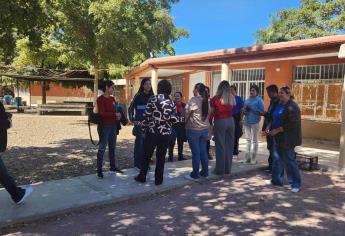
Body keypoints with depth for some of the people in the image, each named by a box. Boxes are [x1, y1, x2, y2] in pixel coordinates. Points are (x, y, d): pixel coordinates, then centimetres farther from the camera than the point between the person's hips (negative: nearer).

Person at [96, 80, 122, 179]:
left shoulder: (112, 98, 12)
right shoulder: (100, 99, -9)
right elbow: (102, 113, -17)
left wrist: (118, 116, 1)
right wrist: (115, 114, -13)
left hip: (113, 125, 7)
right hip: (105, 126, -7)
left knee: (112, 147, 13)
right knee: (102, 148, -3)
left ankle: (112, 167, 25)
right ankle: (99, 170, 3)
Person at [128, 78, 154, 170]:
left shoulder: (152, 96, 9)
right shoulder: (138, 95, -5)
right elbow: (130, 108, -5)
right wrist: (132, 120, -12)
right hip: (140, 123, -5)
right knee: (139, 142, -2)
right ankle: (137, 163, 9)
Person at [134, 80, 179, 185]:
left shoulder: (153, 99, -6)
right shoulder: (172, 103, 2)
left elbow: (146, 116, -7)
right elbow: (174, 119, -1)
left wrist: (143, 130, 3)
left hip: (152, 132, -2)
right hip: (165, 134, 2)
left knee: (146, 155, 12)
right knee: (161, 157, 10)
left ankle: (142, 177, 23)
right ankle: (158, 179, 17)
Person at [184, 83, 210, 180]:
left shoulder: (194, 99, -13)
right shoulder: (206, 101, 9)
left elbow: (189, 114, -11)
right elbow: (208, 114, 11)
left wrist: (185, 123, 6)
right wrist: (207, 128, 15)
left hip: (193, 129, -7)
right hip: (204, 129, 7)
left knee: (195, 152, -1)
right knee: (203, 151, 13)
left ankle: (195, 174, 8)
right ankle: (205, 172, 21)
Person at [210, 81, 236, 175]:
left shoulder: (215, 98, -7)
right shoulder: (232, 98, 5)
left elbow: (211, 112, -4)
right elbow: (234, 107, 3)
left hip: (220, 122, -4)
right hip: (230, 121, 4)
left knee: (220, 146, 1)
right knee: (229, 145, 10)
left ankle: (220, 169, 6)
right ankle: (227, 169, 18)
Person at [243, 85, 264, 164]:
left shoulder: (259, 100, -4)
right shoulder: (247, 100, 13)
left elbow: (261, 112, -13)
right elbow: (244, 110, 18)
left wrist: (252, 108, -18)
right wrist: (245, 112, -4)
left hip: (255, 122, -6)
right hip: (247, 122, 6)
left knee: (254, 140, -1)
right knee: (248, 140, 11)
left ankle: (253, 159, 5)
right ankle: (248, 157, 20)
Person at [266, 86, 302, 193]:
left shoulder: (292, 107, -15)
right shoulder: (279, 105, 12)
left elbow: (292, 124, -22)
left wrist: (277, 130, -20)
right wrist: (269, 126, 6)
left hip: (287, 139, -9)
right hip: (278, 137, 9)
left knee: (289, 160, -2)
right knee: (277, 159, 14)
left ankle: (296, 184, 11)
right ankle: (277, 180, 27)